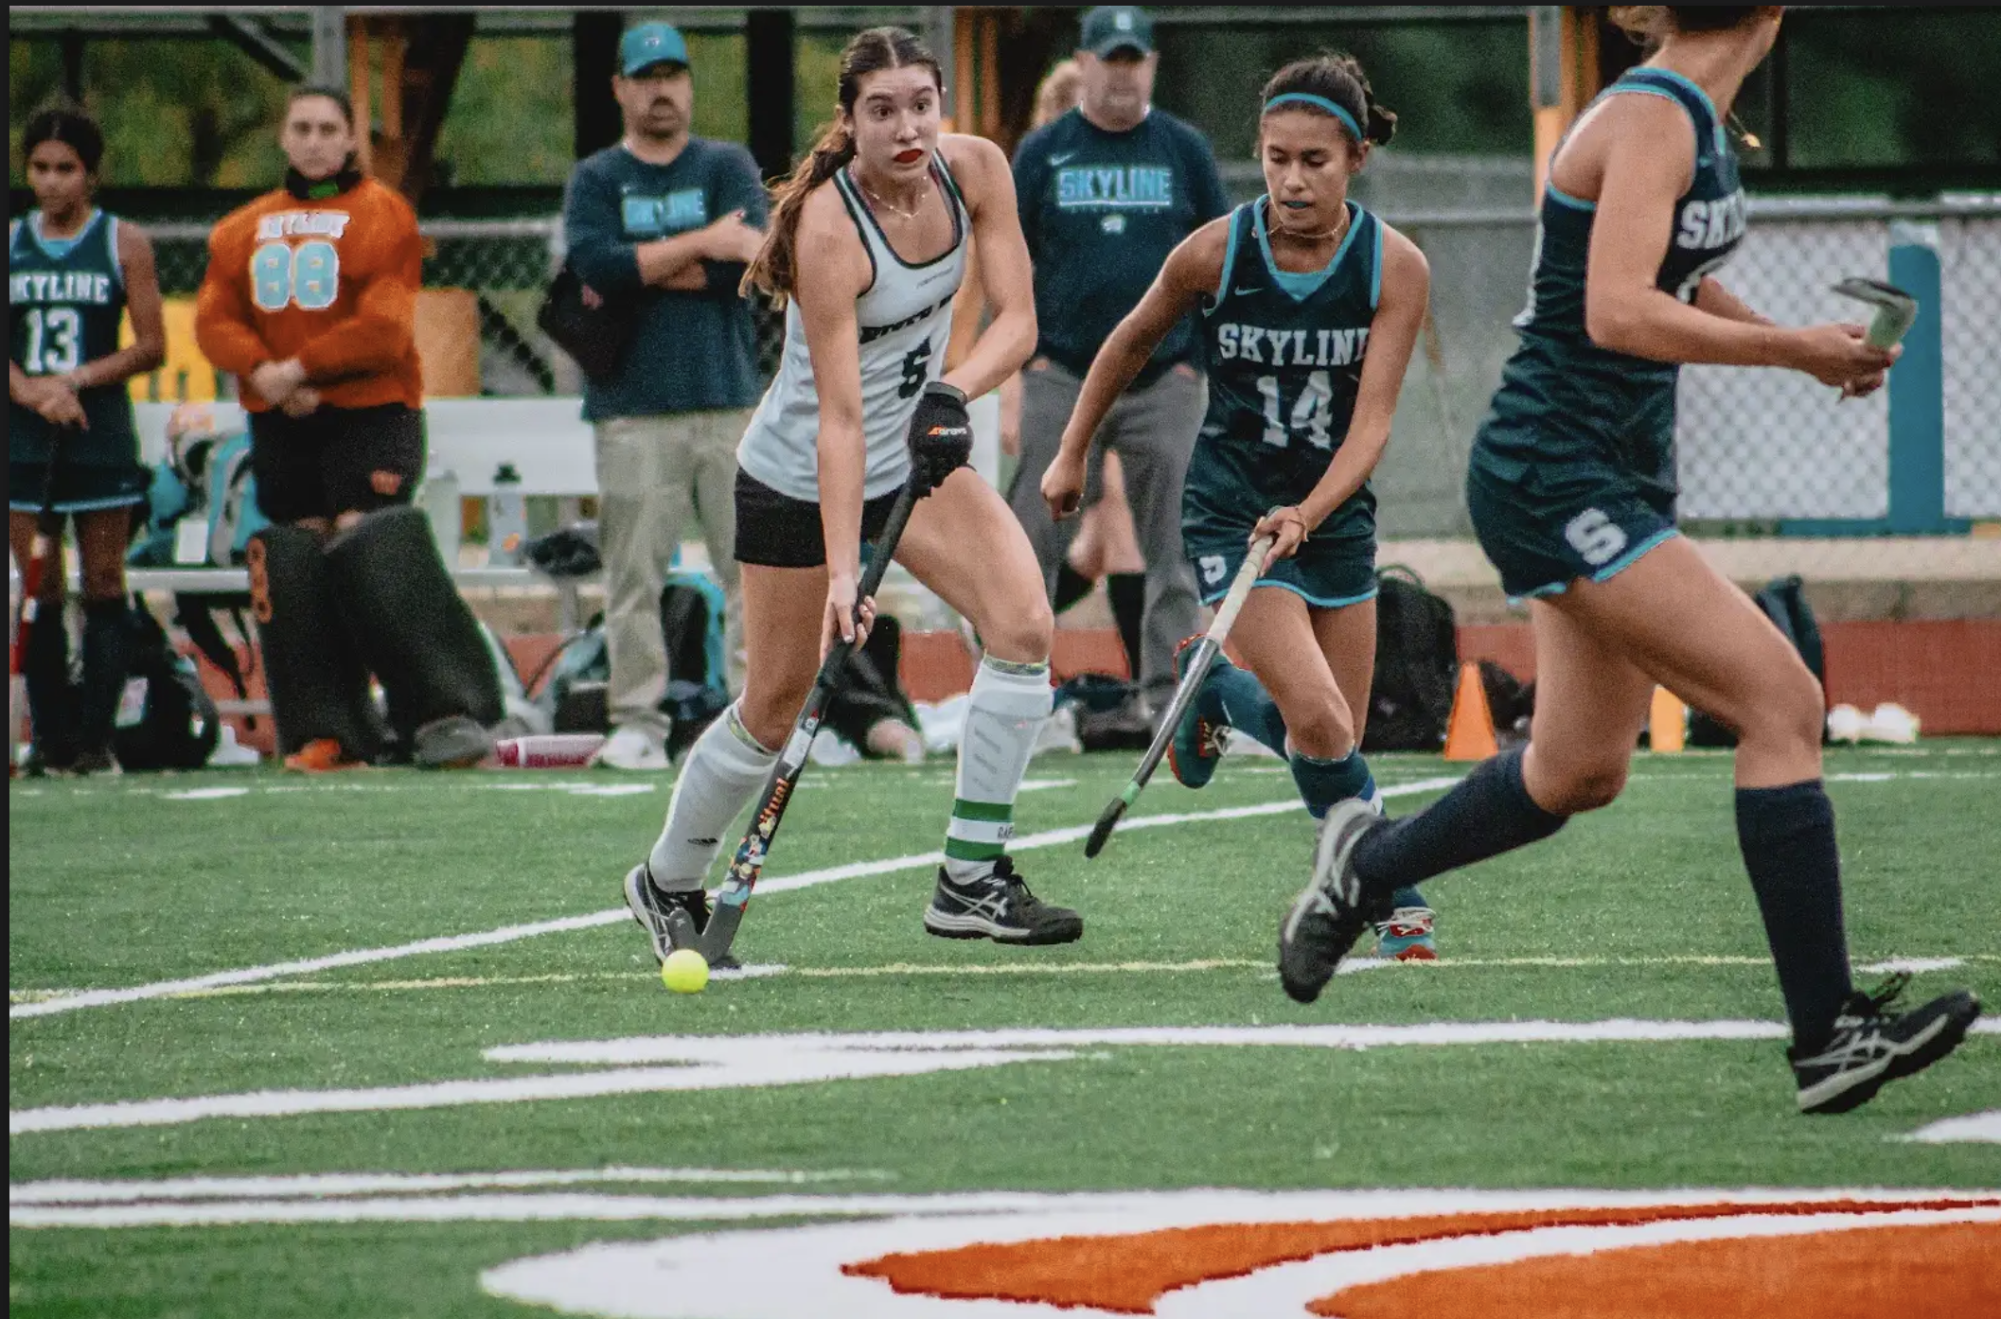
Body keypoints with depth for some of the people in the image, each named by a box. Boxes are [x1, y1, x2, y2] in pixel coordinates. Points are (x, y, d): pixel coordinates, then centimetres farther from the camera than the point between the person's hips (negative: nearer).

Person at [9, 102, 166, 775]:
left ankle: (96, 736, -1)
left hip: (100, 433, -2)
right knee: (38, 593, 0)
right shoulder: (10, 243, 8)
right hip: (23, 437, 2)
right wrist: (33, 392, -15)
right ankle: (51, 737, 2)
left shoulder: (124, 243, 2)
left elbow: (152, 346, -1)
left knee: (104, 585, -1)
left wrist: (75, 380, -12)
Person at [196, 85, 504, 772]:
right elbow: (215, 320, 6)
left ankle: (447, 714, -15)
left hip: (371, 415, -5)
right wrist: (263, 372, -12)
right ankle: (328, 730, 9)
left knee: (375, 561, -17)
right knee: (298, 575, 3)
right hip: (281, 429, 5)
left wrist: (302, 368, -14)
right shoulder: (244, 229, 15)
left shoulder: (383, 213, -1)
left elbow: (384, 328, -10)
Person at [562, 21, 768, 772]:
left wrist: (640, 271, -7)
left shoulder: (728, 168, 11)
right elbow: (597, 267, -9)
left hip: (730, 404, 0)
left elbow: (746, 264, -7)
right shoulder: (596, 180, 10)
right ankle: (638, 722, 0)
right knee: (633, 574, -4)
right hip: (634, 412, 0)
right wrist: (701, 244, -10)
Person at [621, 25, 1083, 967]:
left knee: (1023, 622, -16)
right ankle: (668, 881, 30)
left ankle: (971, 882, -10)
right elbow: (839, 416, -31)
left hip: (919, 457, 5)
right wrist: (842, 571, -36)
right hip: (799, 477, -5)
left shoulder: (974, 170, -12)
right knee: (774, 711, 4)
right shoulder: (829, 227, -29)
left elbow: (1016, 320, -12)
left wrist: (951, 393, -31)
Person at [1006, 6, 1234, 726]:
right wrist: (1027, 354, -1)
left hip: (1163, 382, 1)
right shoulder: (1041, 153, 5)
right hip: (1061, 380, -1)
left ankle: (1168, 694, 5)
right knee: (1033, 539, -3)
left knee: (1173, 543, 1)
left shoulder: (1184, 150, 7)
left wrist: (1199, 354, 2)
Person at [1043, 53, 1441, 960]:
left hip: (1336, 518, 3)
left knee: (1338, 737, 6)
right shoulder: (1214, 253, -13)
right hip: (1232, 515, -3)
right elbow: (1133, 342, 6)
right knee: (1321, 724, -20)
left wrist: (1308, 512, -33)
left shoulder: (1395, 267, -12)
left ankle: (1217, 691, 36)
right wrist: (1072, 455, 13)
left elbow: (1372, 418, -17)